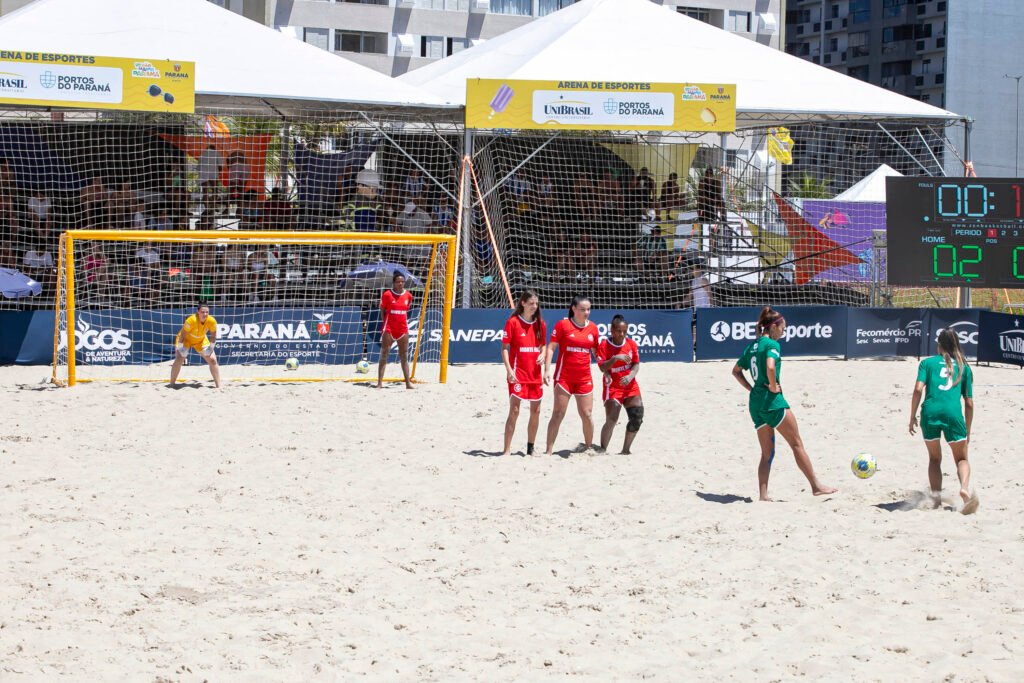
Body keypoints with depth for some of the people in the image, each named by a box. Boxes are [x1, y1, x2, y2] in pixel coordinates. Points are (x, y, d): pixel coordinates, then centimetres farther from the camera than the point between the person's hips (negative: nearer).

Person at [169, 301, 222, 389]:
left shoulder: (212, 321, -26)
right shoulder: (191, 320, -37)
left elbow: (213, 336, -9)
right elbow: (182, 334, -27)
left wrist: (211, 347, -17)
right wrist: (180, 347, -29)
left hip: (201, 340, 3)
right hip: (186, 339, -3)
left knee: (213, 360, -6)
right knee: (179, 359, -17)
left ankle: (218, 386, 2)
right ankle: (172, 384, -1)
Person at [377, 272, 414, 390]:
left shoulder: (408, 295, 4)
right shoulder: (387, 294, -6)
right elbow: (382, 311, 2)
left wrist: (402, 321, 8)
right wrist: (386, 322, -2)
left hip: (403, 329, 4)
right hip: (389, 328, -4)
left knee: (404, 356, 7)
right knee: (384, 355, -5)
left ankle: (408, 383, 11)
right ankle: (380, 383, -5)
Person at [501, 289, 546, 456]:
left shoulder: (540, 323, 9)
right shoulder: (513, 322, -6)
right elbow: (504, 348, -6)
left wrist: (542, 354, -3)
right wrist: (509, 370, -15)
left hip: (535, 374, 5)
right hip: (518, 373, -5)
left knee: (536, 411, 7)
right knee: (514, 411, -10)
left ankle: (530, 448, 20)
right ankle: (507, 450, -7)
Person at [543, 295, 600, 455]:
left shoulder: (593, 328, 7)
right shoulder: (563, 324, -5)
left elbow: (597, 352, 17)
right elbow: (551, 348, -5)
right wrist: (547, 370, -13)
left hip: (584, 378, 4)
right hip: (564, 376, -4)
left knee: (587, 414, 6)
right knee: (558, 413, -3)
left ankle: (589, 447, 21)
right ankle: (549, 450, 1)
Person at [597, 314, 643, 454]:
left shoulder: (631, 344, 2)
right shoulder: (604, 345, -10)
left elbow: (636, 364, 1)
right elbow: (602, 367, -19)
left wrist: (630, 376, -19)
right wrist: (615, 358, -35)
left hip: (630, 386, 5)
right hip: (613, 387, -5)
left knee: (637, 419, -3)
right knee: (611, 421, -15)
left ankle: (625, 451, 10)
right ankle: (602, 450, -3)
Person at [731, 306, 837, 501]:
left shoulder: (752, 346, 15)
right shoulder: (772, 344, -10)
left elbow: (736, 371, 23)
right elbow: (770, 367, -29)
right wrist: (773, 387, -15)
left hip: (755, 403, 8)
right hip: (772, 400, -8)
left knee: (767, 453, 10)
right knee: (797, 443, 1)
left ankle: (763, 494, 2)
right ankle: (816, 486, 5)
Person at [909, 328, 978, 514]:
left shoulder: (928, 363, 16)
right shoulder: (964, 367, 20)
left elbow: (918, 390, 0)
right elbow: (969, 403, 17)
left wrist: (912, 417, 6)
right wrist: (968, 431, 24)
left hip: (930, 413, 0)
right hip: (953, 414, 0)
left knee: (934, 458, 20)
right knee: (961, 458, 9)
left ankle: (936, 497, 6)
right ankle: (965, 487, -22)